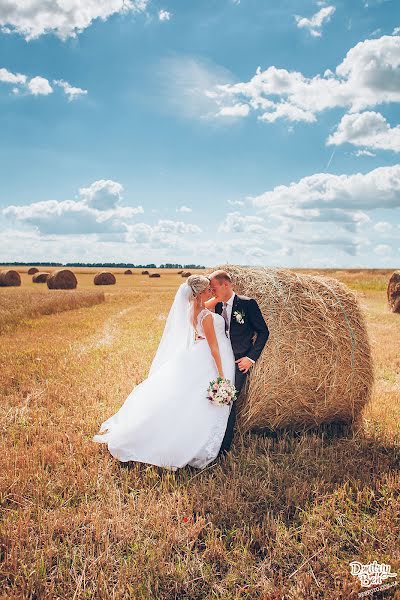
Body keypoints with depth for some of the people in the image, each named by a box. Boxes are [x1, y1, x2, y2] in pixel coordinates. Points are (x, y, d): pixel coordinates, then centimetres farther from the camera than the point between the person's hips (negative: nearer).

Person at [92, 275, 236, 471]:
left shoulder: (192, 308, -1)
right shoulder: (207, 316, -24)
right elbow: (213, 348, -21)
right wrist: (221, 376, -16)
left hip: (196, 360, 8)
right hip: (211, 363, -8)